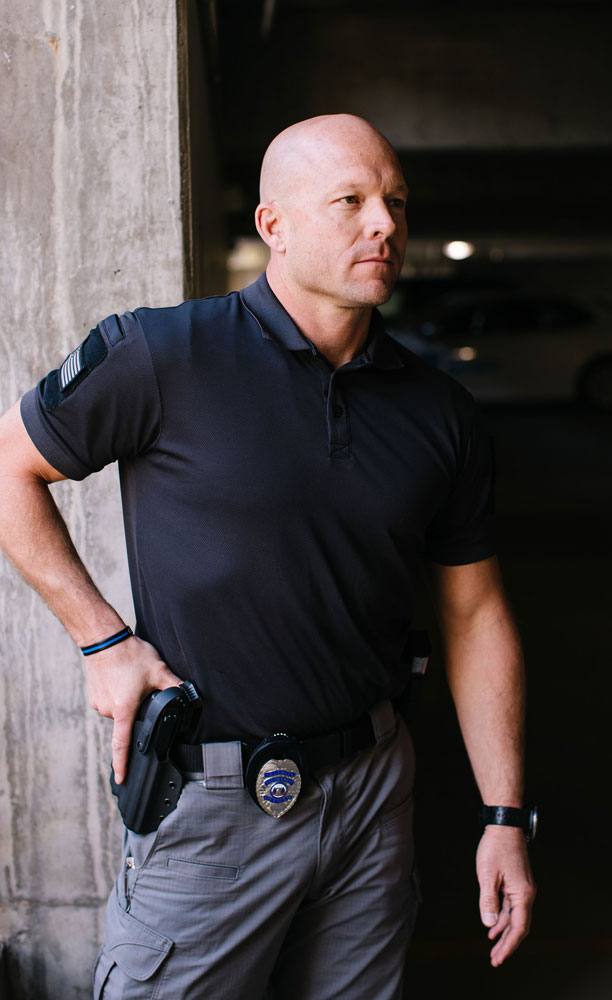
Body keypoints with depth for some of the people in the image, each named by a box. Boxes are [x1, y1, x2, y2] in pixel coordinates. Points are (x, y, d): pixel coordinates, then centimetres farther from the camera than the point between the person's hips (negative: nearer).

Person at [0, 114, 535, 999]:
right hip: (210, 804, -4)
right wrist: (103, 640, -8)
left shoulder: (439, 411, 2)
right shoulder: (164, 358, -12)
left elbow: (475, 616, 6)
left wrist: (505, 817, 4)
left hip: (374, 788, 4)